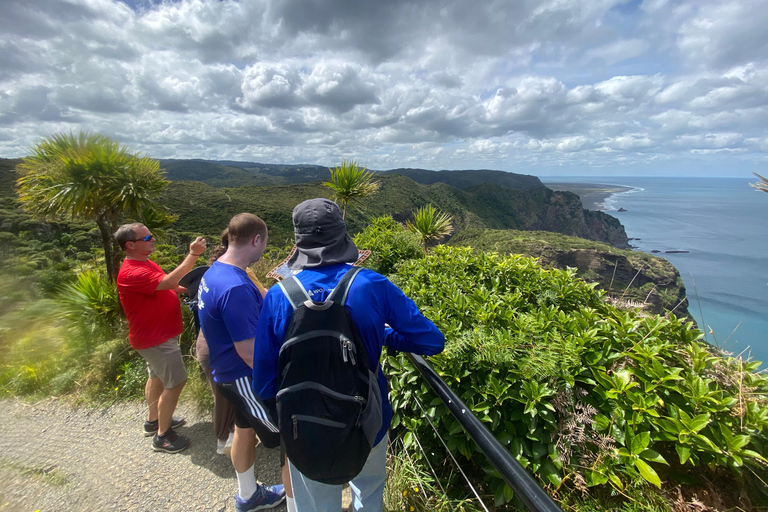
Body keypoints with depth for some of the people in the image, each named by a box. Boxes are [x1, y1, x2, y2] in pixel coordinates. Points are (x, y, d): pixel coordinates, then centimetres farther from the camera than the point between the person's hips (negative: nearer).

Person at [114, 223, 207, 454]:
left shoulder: (147, 264, 7)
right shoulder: (131, 273, -27)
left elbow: (170, 287, 14)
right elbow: (168, 282, -40)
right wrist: (193, 254, -37)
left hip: (159, 333, 11)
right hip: (155, 338, -11)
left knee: (157, 377, 23)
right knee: (175, 382, -3)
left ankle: (153, 420, 41)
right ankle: (162, 436, 12)